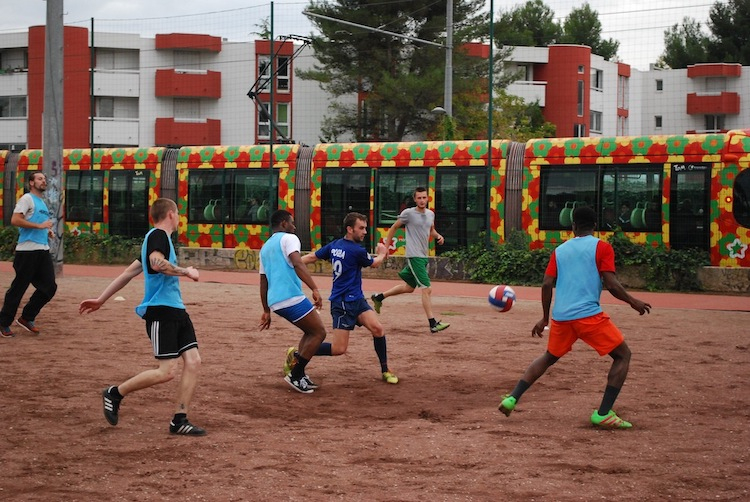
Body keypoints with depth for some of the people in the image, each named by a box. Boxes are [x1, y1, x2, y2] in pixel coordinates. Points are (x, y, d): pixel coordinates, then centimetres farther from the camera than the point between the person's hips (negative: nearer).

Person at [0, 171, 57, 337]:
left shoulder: (42, 203, 21)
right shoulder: (27, 198, -5)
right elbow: (15, 220, -18)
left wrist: (47, 231, 12)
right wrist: (40, 225, -19)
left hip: (43, 250, 8)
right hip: (28, 251, -8)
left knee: (49, 287, 3)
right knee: (18, 288, -4)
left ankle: (27, 318, 15)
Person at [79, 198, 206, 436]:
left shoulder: (157, 238, 22)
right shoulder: (158, 235, -7)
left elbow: (128, 272, 24)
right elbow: (157, 263, -28)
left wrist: (101, 299, 27)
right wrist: (186, 272, -15)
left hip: (176, 310, 10)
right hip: (160, 310, -10)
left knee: (193, 361, -1)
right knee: (167, 370, -13)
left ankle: (179, 421, 3)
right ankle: (115, 393, 4)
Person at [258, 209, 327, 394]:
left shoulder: (265, 247, 25)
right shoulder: (288, 238, 0)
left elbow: (263, 283, 26)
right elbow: (298, 264, -18)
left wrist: (267, 311, 29)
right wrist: (315, 289, -24)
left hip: (275, 301, 9)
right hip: (291, 297, -9)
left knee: (311, 331, 21)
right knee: (319, 332, 1)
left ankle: (299, 373, 15)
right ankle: (295, 375, -1)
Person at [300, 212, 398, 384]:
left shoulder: (334, 245, 6)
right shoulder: (357, 251, -17)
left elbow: (310, 257, 8)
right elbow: (375, 263, 3)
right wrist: (382, 253, 24)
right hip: (343, 303, -9)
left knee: (377, 328, -6)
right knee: (339, 349, -9)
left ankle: (385, 371, 1)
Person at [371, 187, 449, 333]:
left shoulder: (430, 214, 10)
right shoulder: (408, 213, -9)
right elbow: (393, 228, 1)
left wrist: (438, 236, 3)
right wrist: (386, 247, -1)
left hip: (423, 256, 8)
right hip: (414, 256, -8)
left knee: (409, 287, 21)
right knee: (426, 289, -14)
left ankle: (379, 297, 37)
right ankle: (433, 324, -14)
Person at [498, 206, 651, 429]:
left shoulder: (560, 250, 15)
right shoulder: (601, 247, 2)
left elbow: (547, 284, 10)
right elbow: (611, 285, -7)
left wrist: (545, 318, 20)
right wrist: (633, 302, 9)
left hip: (561, 316, 5)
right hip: (588, 314, -5)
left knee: (548, 357, 27)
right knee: (623, 355, 8)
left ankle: (511, 399, 16)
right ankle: (603, 414, -3)